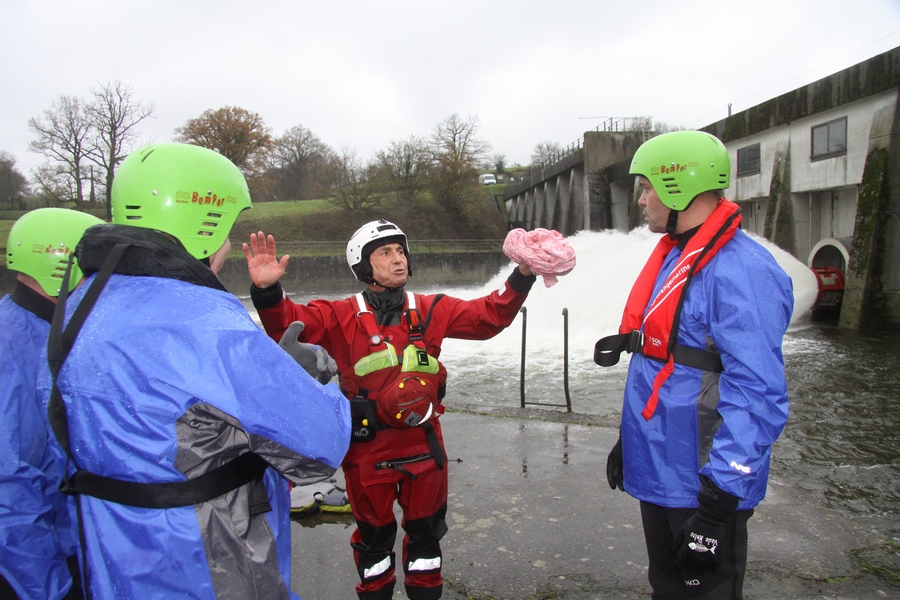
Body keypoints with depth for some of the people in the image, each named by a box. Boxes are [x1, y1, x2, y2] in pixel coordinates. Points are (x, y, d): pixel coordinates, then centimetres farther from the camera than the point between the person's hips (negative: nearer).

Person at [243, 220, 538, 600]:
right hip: (367, 450, -2)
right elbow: (288, 324, -17)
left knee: (425, 530, 19)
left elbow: (489, 315, -3)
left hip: (423, 445, 2)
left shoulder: (431, 311, 1)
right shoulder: (340, 317, -6)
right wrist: (267, 290, -36)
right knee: (374, 533, 17)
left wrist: (522, 277, -15)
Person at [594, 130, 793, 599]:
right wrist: (628, 440, 20)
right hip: (656, 471, 9)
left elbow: (758, 397, -25)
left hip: (702, 485, -9)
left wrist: (719, 501, -24)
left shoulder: (742, 271, -21)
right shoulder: (672, 255, 10)